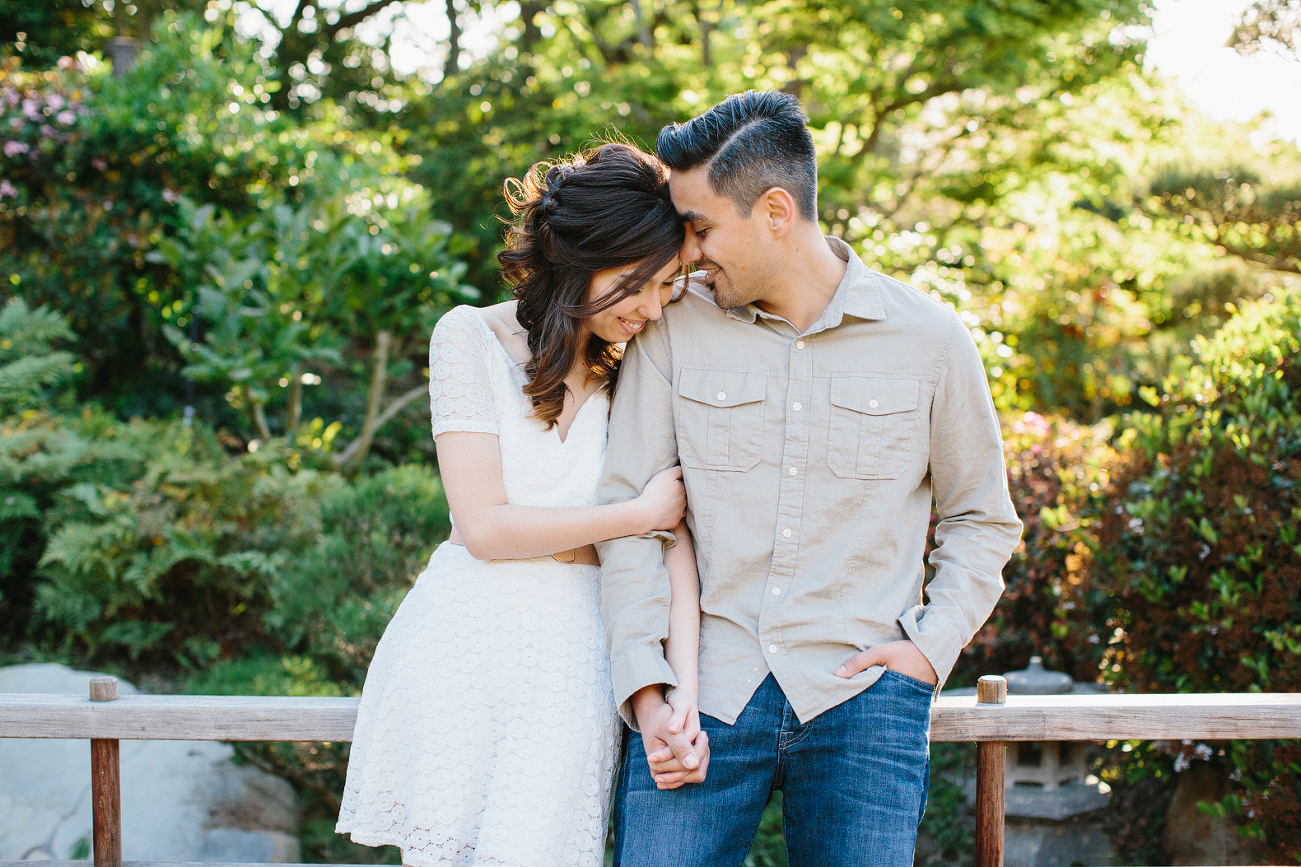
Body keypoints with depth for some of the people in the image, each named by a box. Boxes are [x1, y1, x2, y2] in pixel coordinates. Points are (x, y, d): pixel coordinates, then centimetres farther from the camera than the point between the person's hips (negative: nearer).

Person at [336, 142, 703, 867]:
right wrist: (638, 513, -3)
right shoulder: (473, 337, 0)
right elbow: (486, 527, -7)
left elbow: (674, 532, -3)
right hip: (463, 644, -1)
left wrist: (684, 682, -16)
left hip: (574, 657, 1)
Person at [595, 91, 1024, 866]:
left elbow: (981, 518, 15)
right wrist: (646, 690, -5)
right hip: (704, 688, 0)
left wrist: (931, 644, 0)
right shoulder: (674, 332, 5)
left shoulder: (929, 339, 4)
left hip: (863, 697, 0)